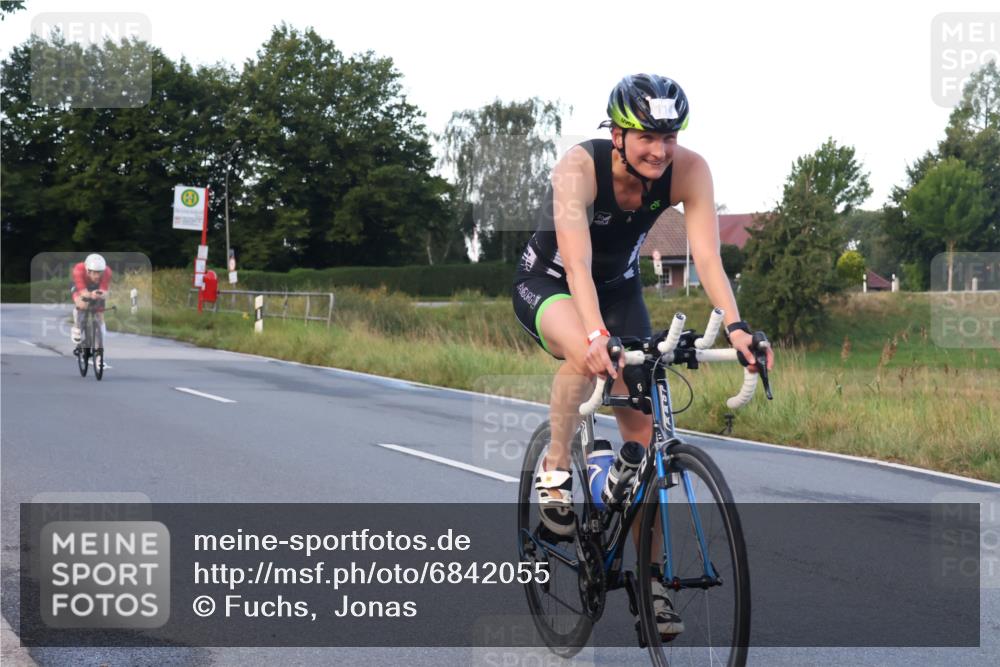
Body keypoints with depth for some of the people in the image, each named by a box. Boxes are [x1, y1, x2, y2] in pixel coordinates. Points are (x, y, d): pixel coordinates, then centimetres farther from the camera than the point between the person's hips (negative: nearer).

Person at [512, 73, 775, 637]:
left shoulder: (689, 170, -24)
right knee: (585, 354, -39)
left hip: (620, 287, 4)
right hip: (548, 284, -4)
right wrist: (596, 336, -59)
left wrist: (735, 327, -46)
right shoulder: (580, 167, -33)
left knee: (642, 426, -5)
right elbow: (577, 262, -44)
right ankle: (556, 469, -15)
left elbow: (708, 256, -30)